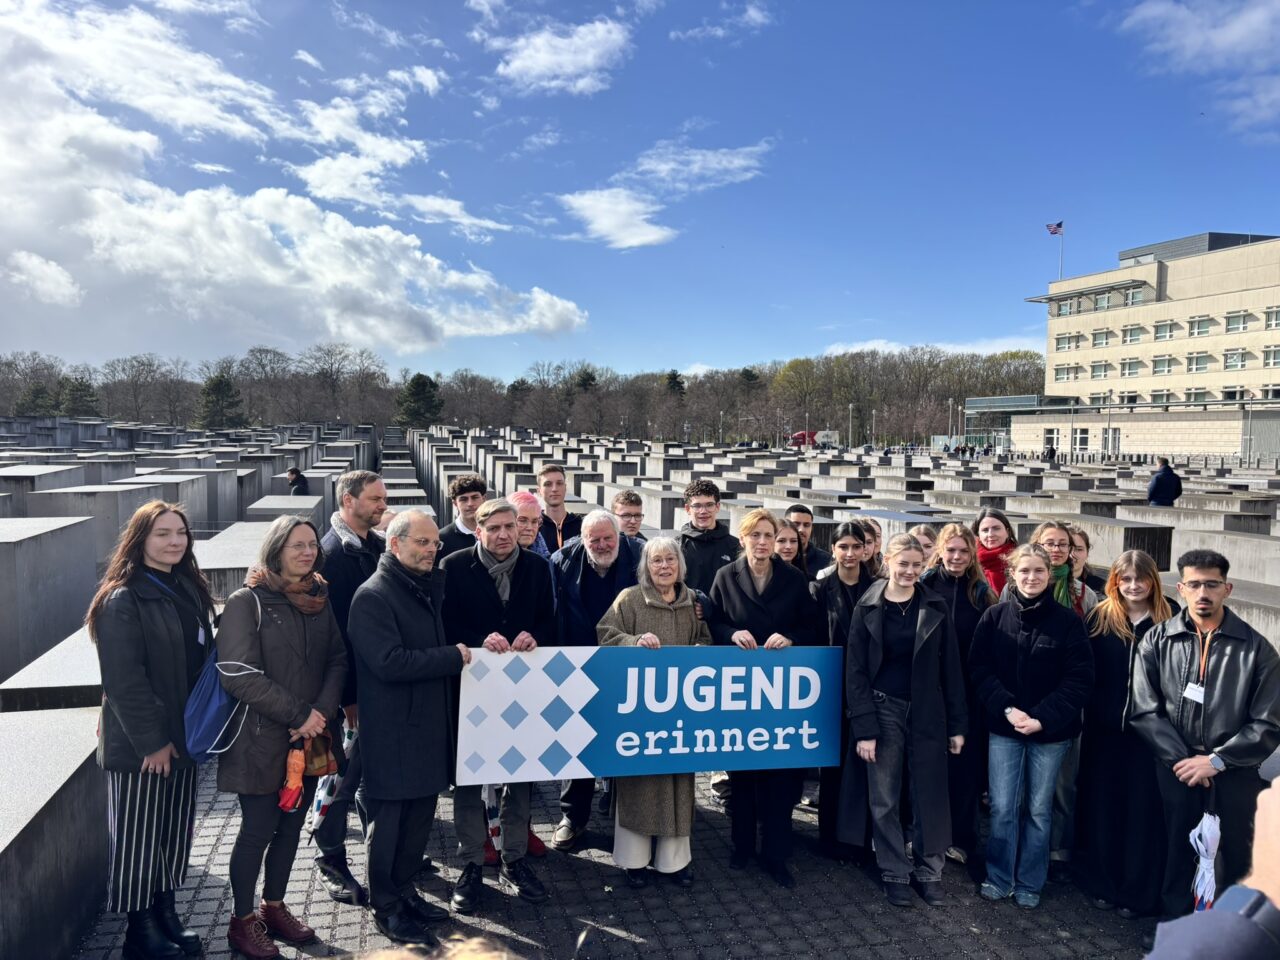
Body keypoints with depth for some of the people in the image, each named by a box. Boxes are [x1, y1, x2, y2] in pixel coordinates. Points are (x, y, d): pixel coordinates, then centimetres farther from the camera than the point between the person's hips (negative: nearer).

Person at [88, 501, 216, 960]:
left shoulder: (188, 590, 7)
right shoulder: (122, 600, -15)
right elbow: (123, 680, -19)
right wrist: (151, 740, -17)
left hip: (183, 736, 7)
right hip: (138, 745, -7)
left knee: (176, 831, 16)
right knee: (137, 835, 7)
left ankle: (166, 913, 30)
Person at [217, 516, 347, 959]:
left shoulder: (319, 599, 6)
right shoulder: (246, 602, -11)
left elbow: (338, 659, 5)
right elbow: (240, 676, -17)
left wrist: (322, 711, -12)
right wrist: (299, 714, -17)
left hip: (310, 739, 5)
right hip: (262, 740, -5)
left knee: (290, 827, 15)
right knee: (257, 831, 6)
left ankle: (274, 908, 33)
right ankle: (242, 920, 24)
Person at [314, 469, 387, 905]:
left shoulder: (377, 544, 6)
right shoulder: (332, 552, -18)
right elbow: (332, 628, -20)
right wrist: (348, 696, -19)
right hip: (351, 683, -8)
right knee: (342, 774, 5)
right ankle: (330, 861, 21)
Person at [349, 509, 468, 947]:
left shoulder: (429, 590, 12)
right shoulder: (373, 596, -15)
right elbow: (390, 662, -25)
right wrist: (453, 657, -18)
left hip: (430, 727, 8)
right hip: (393, 733, -8)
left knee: (421, 816, 17)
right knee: (389, 821, 6)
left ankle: (405, 891, 34)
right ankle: (387, 909, 22)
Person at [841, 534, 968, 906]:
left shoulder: (935, 608, 0)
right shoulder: (867, 608, -4)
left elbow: (951, 668, 3)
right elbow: (855, 672, -5)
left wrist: (957, 724, 1)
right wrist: (864, 729, -10)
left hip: (926, 712, 1)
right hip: (883, 710, -1)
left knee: (929, 795, 9)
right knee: (883, 799, 6)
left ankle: (929, 871, 25)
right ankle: (895, 872, 22)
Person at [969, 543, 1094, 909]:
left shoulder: (1068, 621, -5)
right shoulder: (994, 616, -2)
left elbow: (1080, 678, -7)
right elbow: (979, 668, -3)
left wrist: (1043, 718, -16)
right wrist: (1007, 708, -16)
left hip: (1051, 730, 0)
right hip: (1003, 727, 1)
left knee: (1039, 810, 11)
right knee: (1002, 808, 4)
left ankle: (1029, 883, 27)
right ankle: (999, 878, 22)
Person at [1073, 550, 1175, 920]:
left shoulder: (1170, 619, -3)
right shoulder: (1100, 617, -1)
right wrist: (1094, 713, -6)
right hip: (1104, 729, 1)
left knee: (1144, 807, 8)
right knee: (1102, 803, 11)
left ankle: (1139, 890, 23)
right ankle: (1101, 883, 26)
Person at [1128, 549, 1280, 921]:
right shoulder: (1157, 640, -4)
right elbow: (1144, 709, -5)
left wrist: (1217, 760, -14)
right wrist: (1181, 758, -13)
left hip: (1236, 772, 0)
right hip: (1175, 767, 1)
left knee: (1238, 856, 12)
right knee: (1177, 850, 16)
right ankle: (1172, 921, 35)